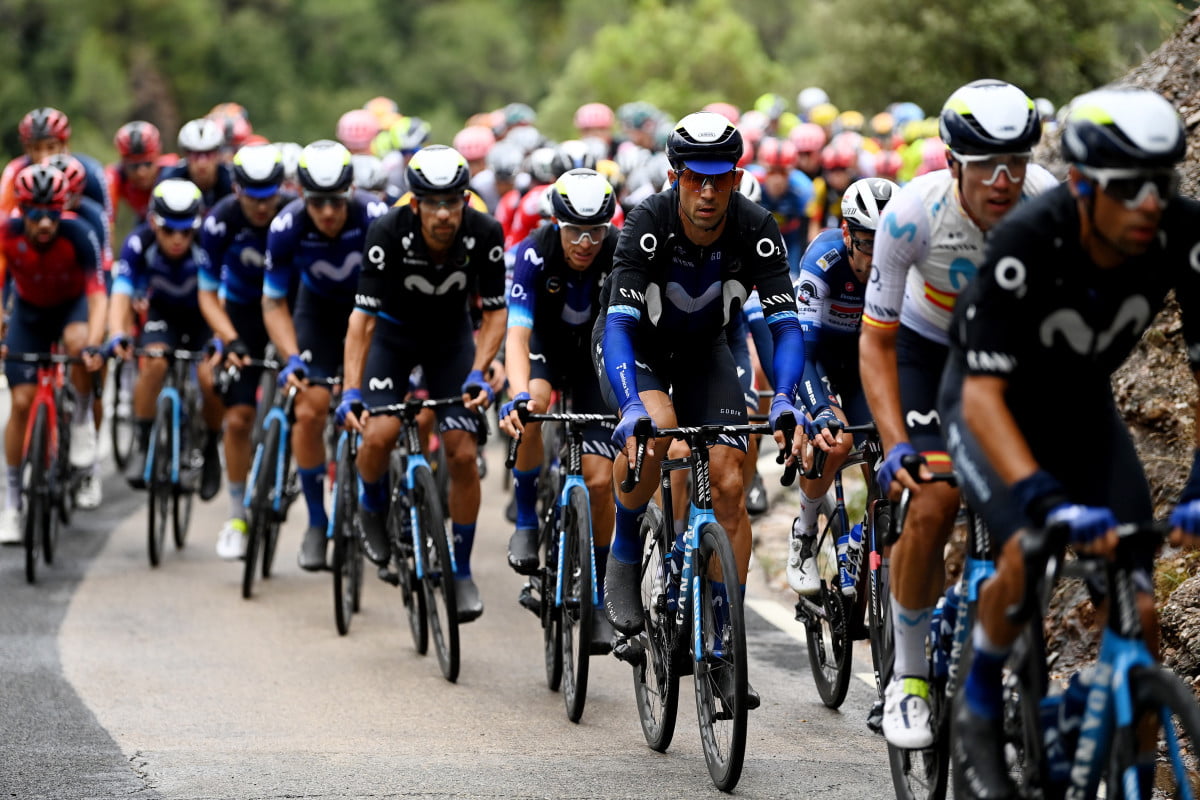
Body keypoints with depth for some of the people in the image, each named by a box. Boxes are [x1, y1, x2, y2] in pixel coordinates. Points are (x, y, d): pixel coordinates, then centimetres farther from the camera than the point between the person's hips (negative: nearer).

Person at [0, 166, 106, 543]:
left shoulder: (78, 234, -32)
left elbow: (97, 293, -33)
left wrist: (94, 344, -47)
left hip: (73, 304, -1)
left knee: (78, 342, -37)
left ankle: (83, 417, -8)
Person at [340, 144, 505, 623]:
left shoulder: (484, 234, -27)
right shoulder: (388, 233, -32)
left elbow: (495, 312, -17)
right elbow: (363, 315, -30)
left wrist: (477, 373, -33)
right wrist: (351, 392, -39)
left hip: (451, 335, 1)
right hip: (394, 330, -1)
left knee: (463, 454, -9)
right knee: (380, 434, -24)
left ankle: (462, 572, 7)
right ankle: (373, 506, 11)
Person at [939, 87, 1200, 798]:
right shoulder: (1026, 244, -35)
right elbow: (984, 396, -38)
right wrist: (1048, 500, -52)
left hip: (1085, 407, 4)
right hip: (994, 405, -4)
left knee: (1137, 613, -9)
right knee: (1028, 553, -30)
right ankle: (979, 710, -4)